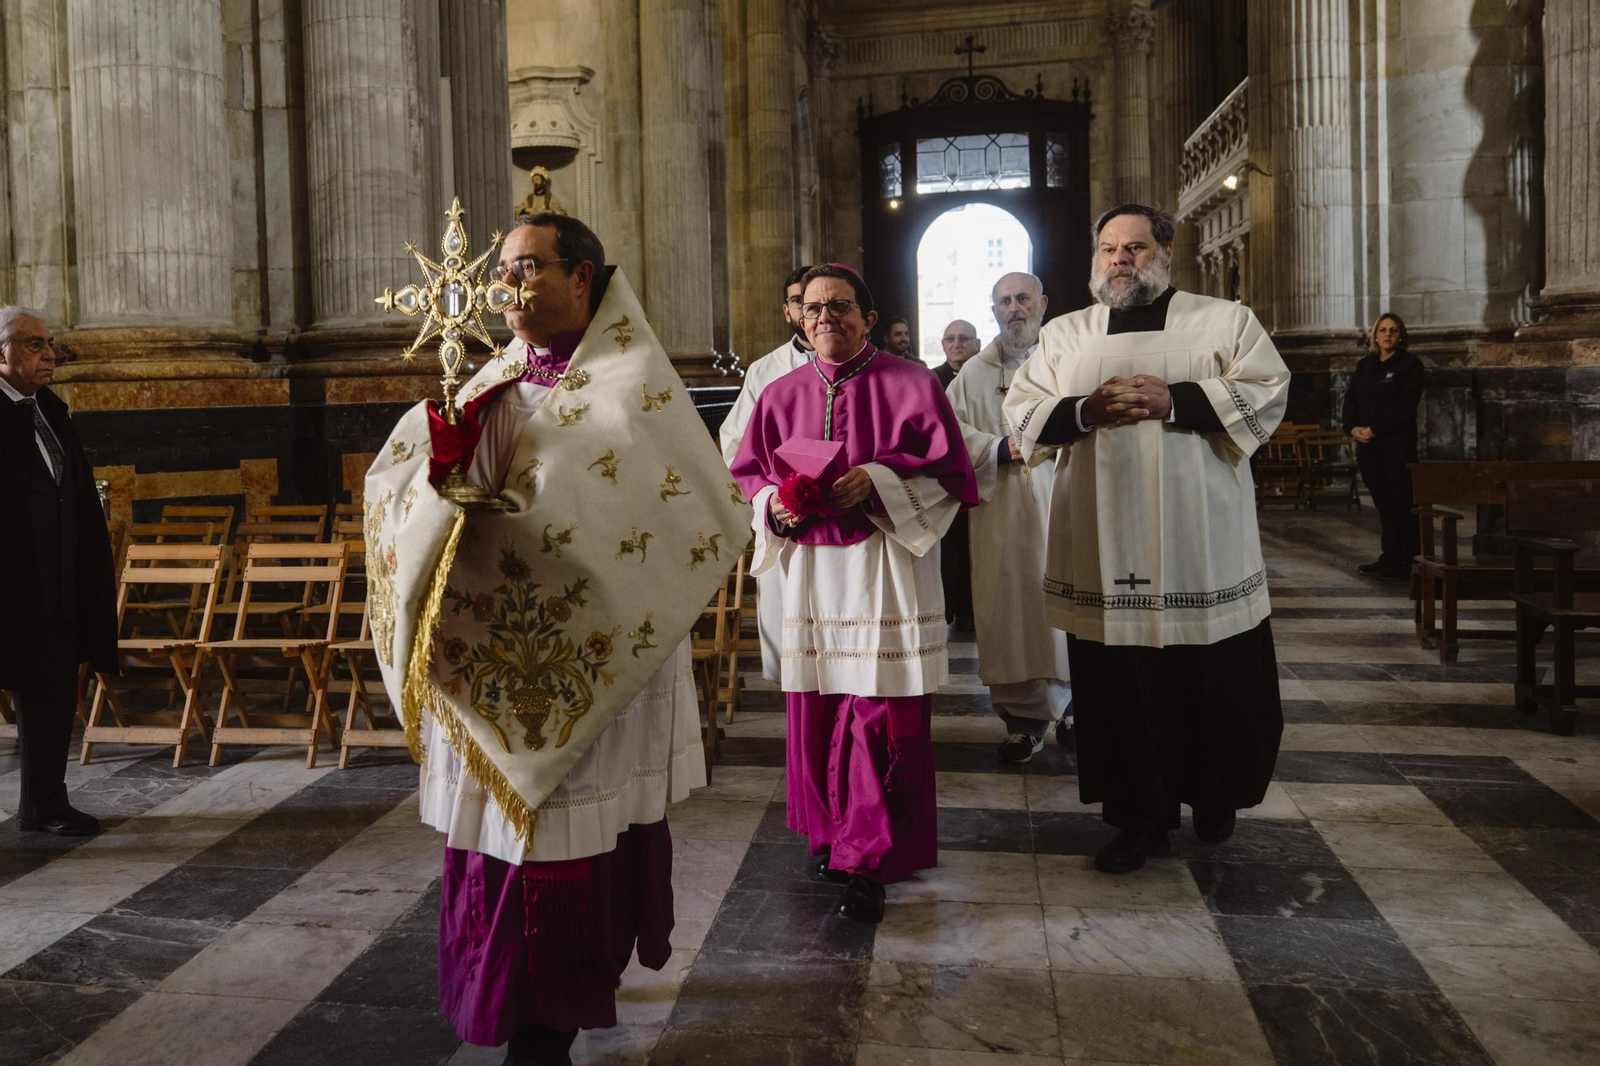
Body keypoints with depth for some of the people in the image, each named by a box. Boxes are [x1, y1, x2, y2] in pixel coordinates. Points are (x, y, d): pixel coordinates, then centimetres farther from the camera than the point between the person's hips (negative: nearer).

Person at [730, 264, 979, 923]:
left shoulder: (909, 385, 0)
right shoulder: (781, 395, 12)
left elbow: (947, 472, -3)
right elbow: (749, 474, 15)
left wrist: (876, 483, -17)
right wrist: (777, 504, -6)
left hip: (886, 570, -3)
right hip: (810, 568, 4)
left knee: (881, 718, -5)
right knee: (815, 713, 7)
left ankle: (870, 863, 4)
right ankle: (831, 833, 27)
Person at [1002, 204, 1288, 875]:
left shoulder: (1223, 321, 7)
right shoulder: (1064, 335, 14)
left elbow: (1267, 391, -6)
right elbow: (1020, 409, 7)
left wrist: (1175, 401, -18)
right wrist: (1085, 411, -12)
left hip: (1200, 543, -1)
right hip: (1106, 550, 2)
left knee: (1215, 680, 8)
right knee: (1118, 682, 5)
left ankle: (1216, 798, 31)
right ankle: (1140, 814, 20)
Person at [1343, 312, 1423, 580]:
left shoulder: (1410, 364, -1)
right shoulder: (1364, 366, 17)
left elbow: (1406, 404, -11)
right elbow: (1350, 399, 13)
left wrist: (1374, 429, -16)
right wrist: (1352, 427, -6)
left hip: (1397, 443, -5)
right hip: (1367, 445, 6)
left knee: (1401, 502, -4)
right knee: (1383, 502, 9)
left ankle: (1405, 562, -1)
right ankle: (1390, 556, 15)